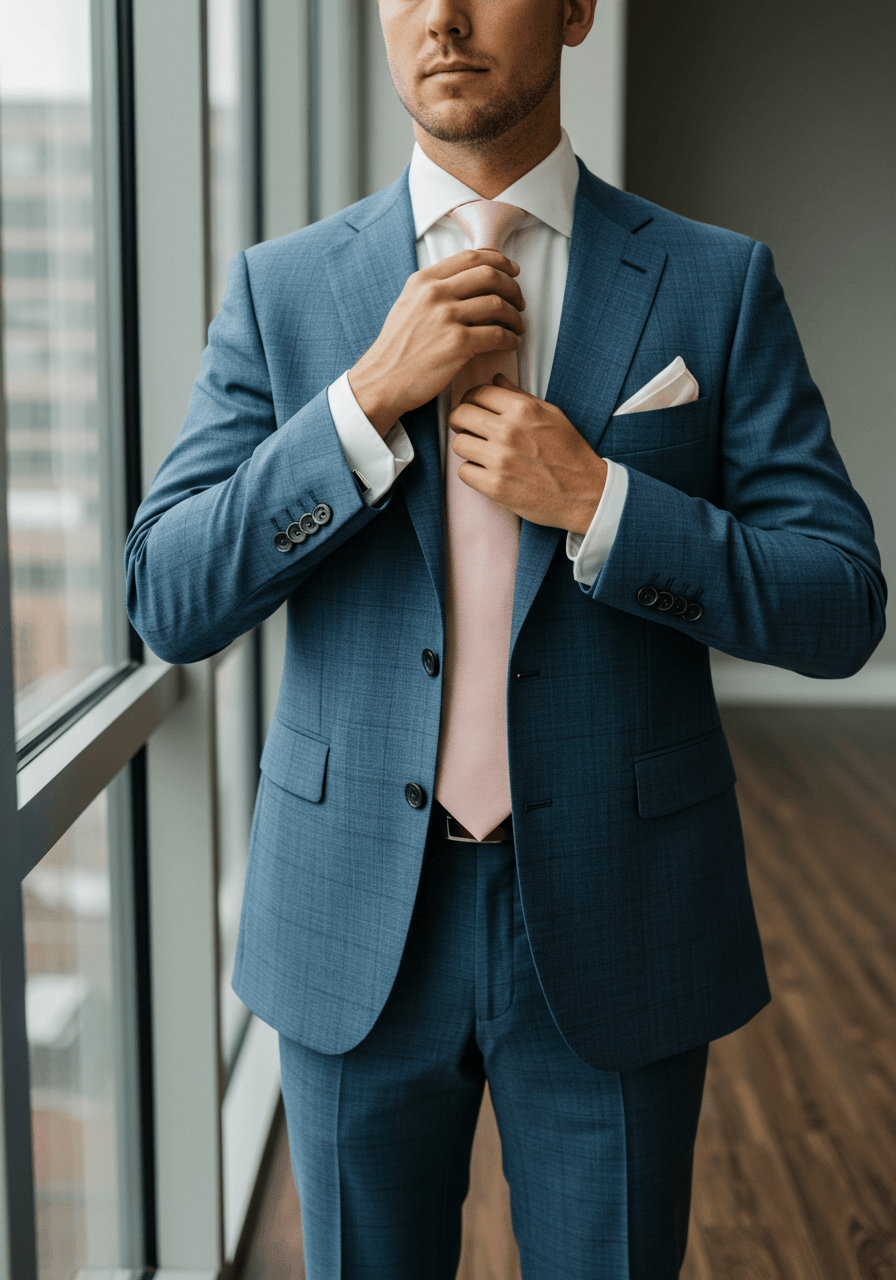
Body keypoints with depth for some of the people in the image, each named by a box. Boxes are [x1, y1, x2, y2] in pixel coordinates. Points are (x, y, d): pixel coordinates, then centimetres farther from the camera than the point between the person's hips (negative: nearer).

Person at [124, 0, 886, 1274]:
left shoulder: (718, 284, -2)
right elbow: (168, 604, -6)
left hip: (614, 928, 0)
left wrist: (596, 502, -18)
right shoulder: (281, 287, 1)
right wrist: (372, 397, -18)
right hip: (359, 922, 1)